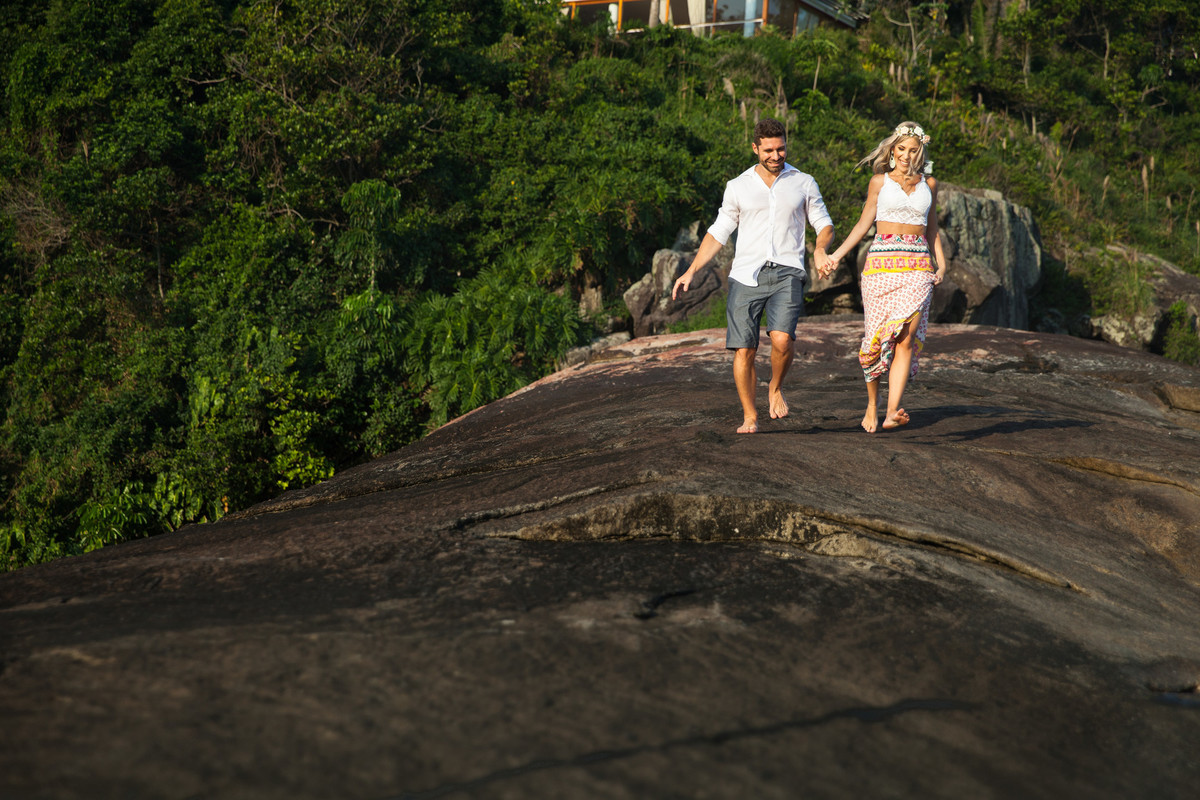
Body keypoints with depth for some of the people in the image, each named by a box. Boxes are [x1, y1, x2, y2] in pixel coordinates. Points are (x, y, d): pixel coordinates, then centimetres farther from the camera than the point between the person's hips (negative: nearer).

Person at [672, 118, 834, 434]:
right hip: (746, 275, 1)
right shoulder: (738, 186, 11)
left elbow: (824, 225, 16)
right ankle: (749, 416, 14)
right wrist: (691, 271, 4)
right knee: (744, 351, -5)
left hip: (787, 273, -1)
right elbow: (718, 233, 14)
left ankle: (775, 387, 7)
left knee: (782, 339, -24)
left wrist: (820, 248, -8)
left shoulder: (804, 183, 11)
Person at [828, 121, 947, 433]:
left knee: (906, 338, -14)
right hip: (882, 263, -1)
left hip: (918, 267, 1)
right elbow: (864, 224, 10)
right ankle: (872, 403, 21)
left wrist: (941, 264, 11)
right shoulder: (879, 181, 8)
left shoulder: (928, 184, 14)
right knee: (877, 339, -2)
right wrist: (837, 254, 0)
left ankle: (893, 412, -21)